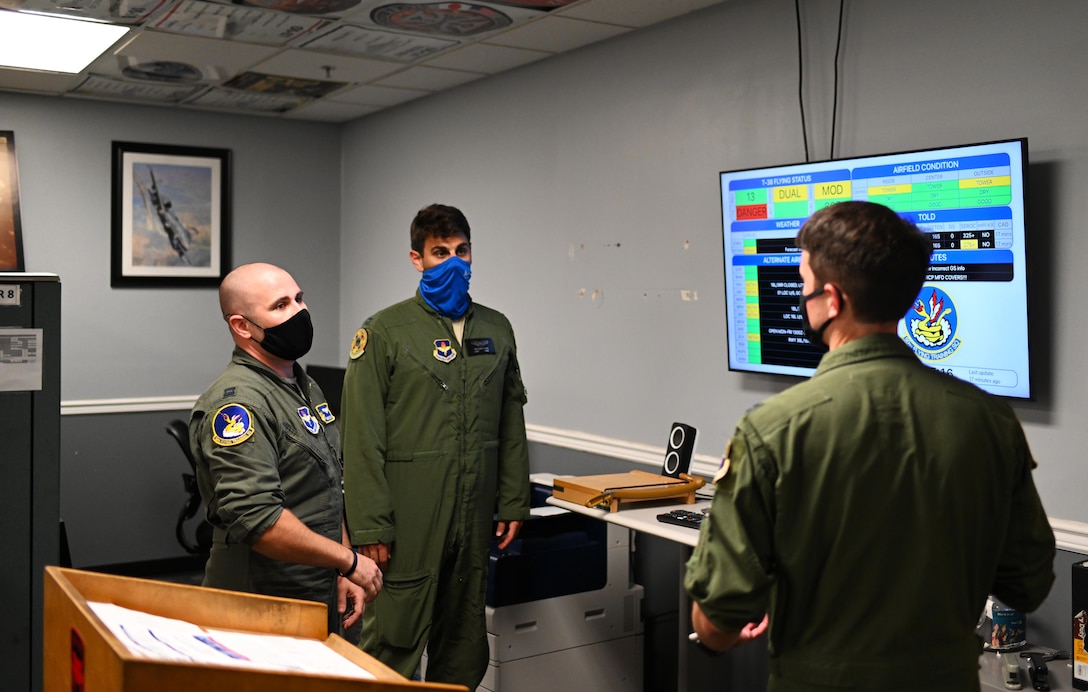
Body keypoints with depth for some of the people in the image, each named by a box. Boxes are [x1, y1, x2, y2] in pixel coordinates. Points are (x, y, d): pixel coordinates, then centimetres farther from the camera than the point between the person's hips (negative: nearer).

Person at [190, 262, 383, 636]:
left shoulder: (308, 388, 12)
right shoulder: (238, 402, -20)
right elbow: (255, 517, -29)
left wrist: (344, 574, 8)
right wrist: (349, 560, -20)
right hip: (265, 612, -9)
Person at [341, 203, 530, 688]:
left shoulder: (496, 330, 11)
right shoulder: (384, 333, -4)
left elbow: (512, 425, 14)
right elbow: (362, 440, -9)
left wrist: (514, 503, 9)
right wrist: (370, 527, -13)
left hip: (475, 520, 5)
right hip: (409, 523, -5)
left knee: (465, 648, 16)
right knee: (394, 646, 1)